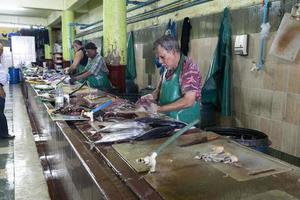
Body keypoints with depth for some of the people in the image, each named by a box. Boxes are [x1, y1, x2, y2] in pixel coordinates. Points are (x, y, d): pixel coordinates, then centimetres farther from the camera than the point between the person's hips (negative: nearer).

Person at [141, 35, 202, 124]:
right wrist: (153, 96, -3)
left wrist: (159, 109, -23)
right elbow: (160, 89, 19)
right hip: (167, 121, 7)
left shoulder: (189, 68, -16)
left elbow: (189, 101, -25)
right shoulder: (168, 69, 7)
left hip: (184, 124, -6)